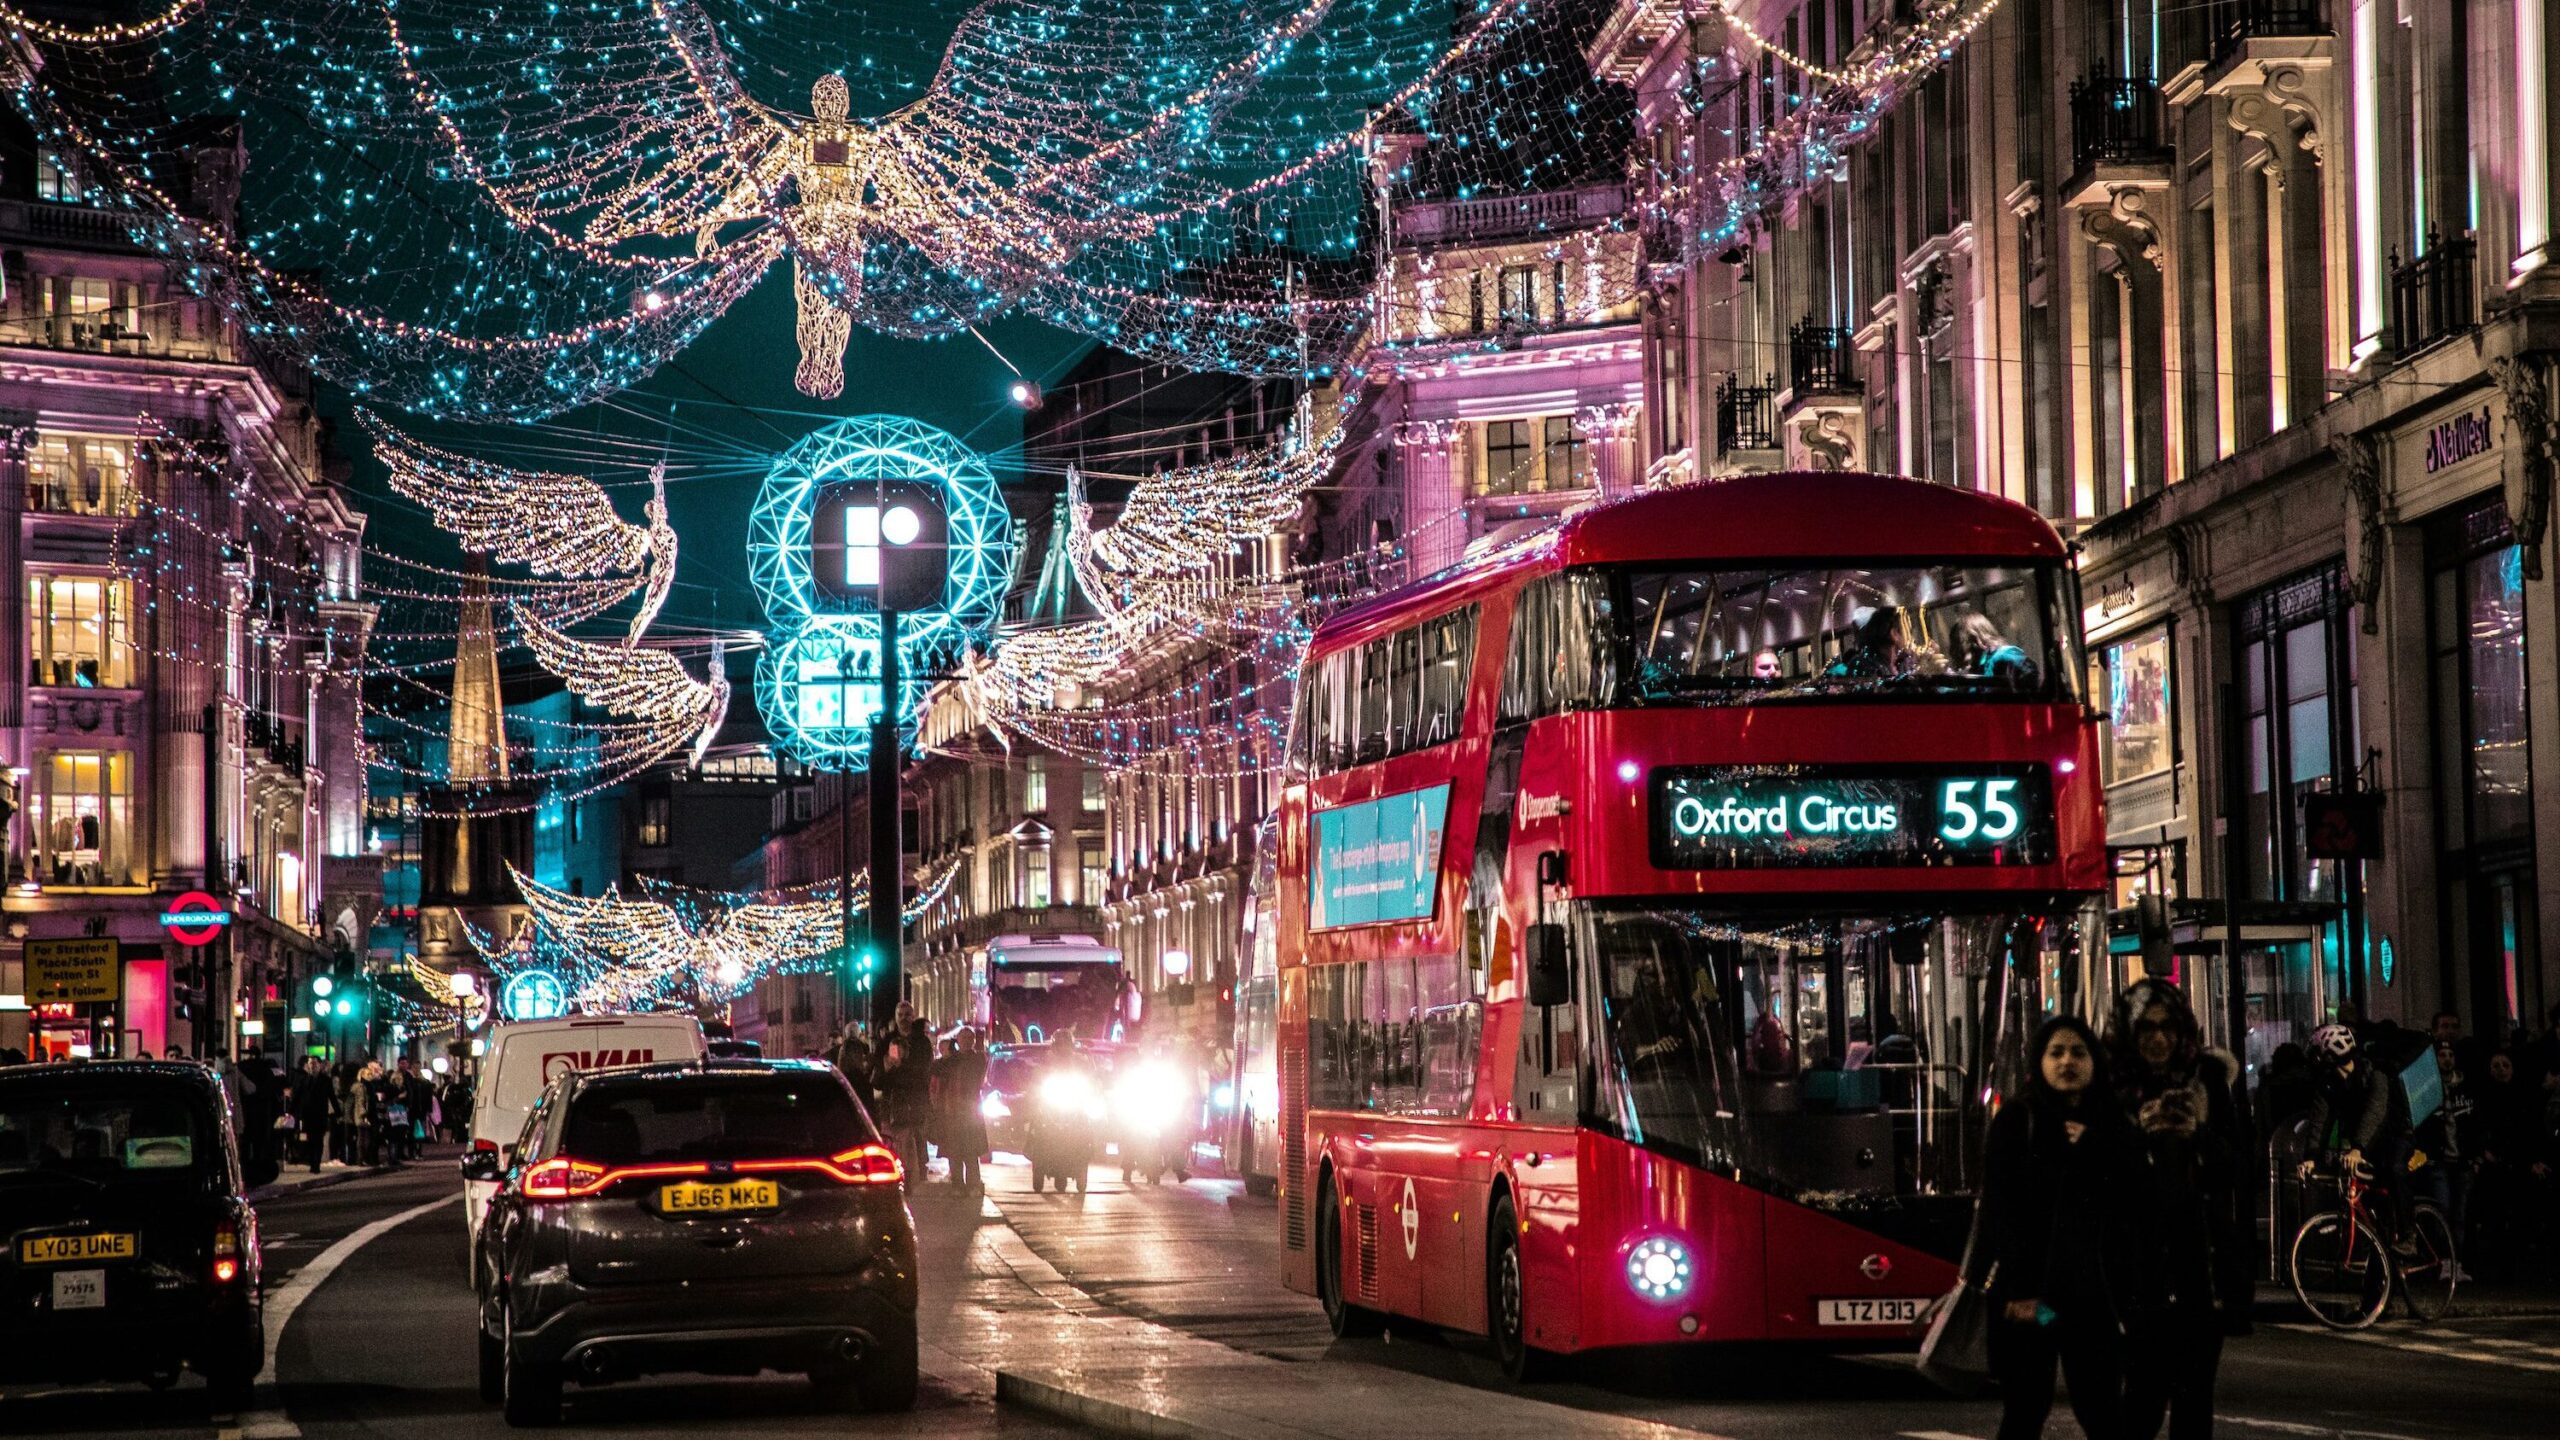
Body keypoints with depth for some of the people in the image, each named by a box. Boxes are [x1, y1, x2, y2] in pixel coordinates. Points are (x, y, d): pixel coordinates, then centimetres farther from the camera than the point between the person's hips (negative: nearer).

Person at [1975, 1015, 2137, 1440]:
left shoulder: (2113, 1126, 13)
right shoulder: (2016, 1121, 2)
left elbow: (2131, 1202, 8)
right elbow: (2000, 1210, -6)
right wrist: (2019, 1290, -12)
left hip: (2094, 1290, 3)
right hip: (2028, 1292, -3)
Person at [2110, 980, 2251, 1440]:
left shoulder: (2209, 1079, 7)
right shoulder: (2113, 1087, -1)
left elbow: (2241, 1158, 6)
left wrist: (2198, 1137, -10)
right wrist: (2142, 1134, -17)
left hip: (2204, 1258, 3)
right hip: (2144, 1259, -3)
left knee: (2196, 1385, 5)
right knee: (2147, 1385, -8)